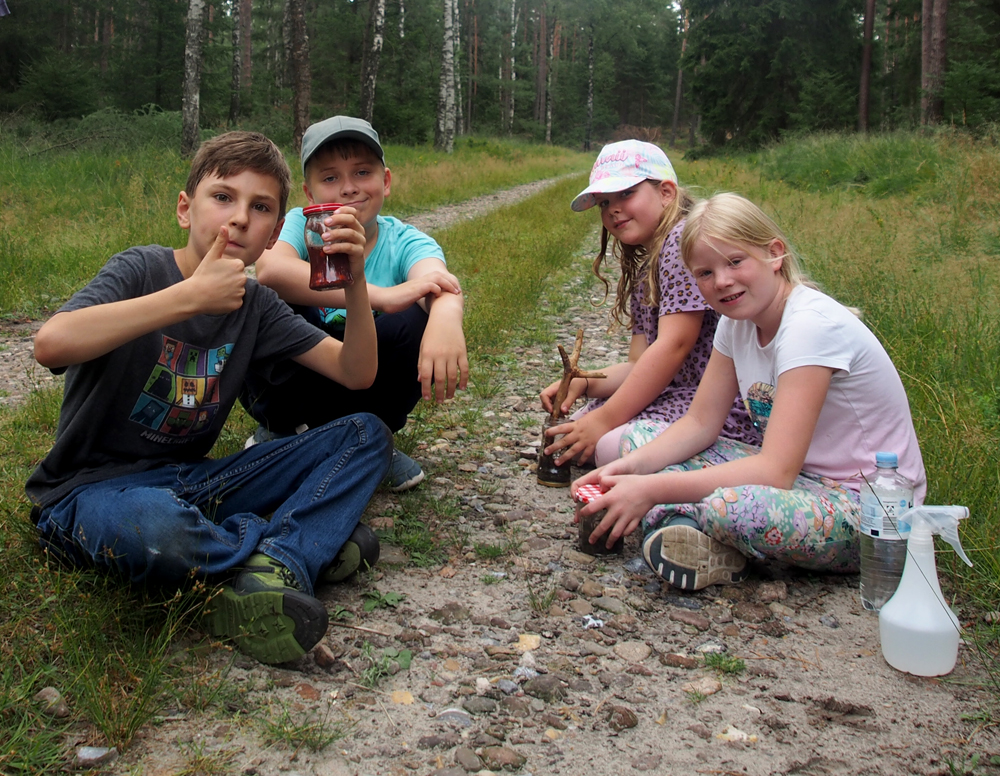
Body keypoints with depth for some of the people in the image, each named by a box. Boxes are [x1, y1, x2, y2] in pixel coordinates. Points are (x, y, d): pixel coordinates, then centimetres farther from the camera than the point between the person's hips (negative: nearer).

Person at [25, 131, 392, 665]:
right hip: (93, 487, -6)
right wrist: (192, 295, -30)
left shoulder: (256, 306, 5)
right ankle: (299, 542, -14)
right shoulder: (142, 270, -12)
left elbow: (356, 374, 0)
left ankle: (273, 567, -26)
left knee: (366, 435, -4)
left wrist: (355, 284, -17)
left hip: (191, 481, 6)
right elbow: (51, 344, -33)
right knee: (156, 531, -44)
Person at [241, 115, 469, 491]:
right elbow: (269, 269, -39)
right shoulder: (301, 225, -14)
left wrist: (446, 315, -63)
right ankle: (276, 428, -1)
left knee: (417, 322, -26)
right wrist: (381, 296, -48)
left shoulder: (404, 241, -13)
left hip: (363, 387, 1)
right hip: (289, 385, -1)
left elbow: (440, 284, -37)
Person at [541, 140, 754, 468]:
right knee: (572, 436, 5)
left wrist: (605, 420, -20)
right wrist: (582, 383, -8)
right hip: (678, 393, 10)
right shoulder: (643, 270, 16)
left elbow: (674, 345, -22)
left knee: (615, 446, -28)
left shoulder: (685, 237, -13)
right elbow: (638, 365, 11)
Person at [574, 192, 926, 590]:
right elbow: (700, 423, 2)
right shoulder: (737, 320, 2)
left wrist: (651, 489, -33)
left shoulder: (812, 325, -24)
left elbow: (776, 471, -30)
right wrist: (632, 466, -17)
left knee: (733, 508, -40)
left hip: (868, 508, -8)